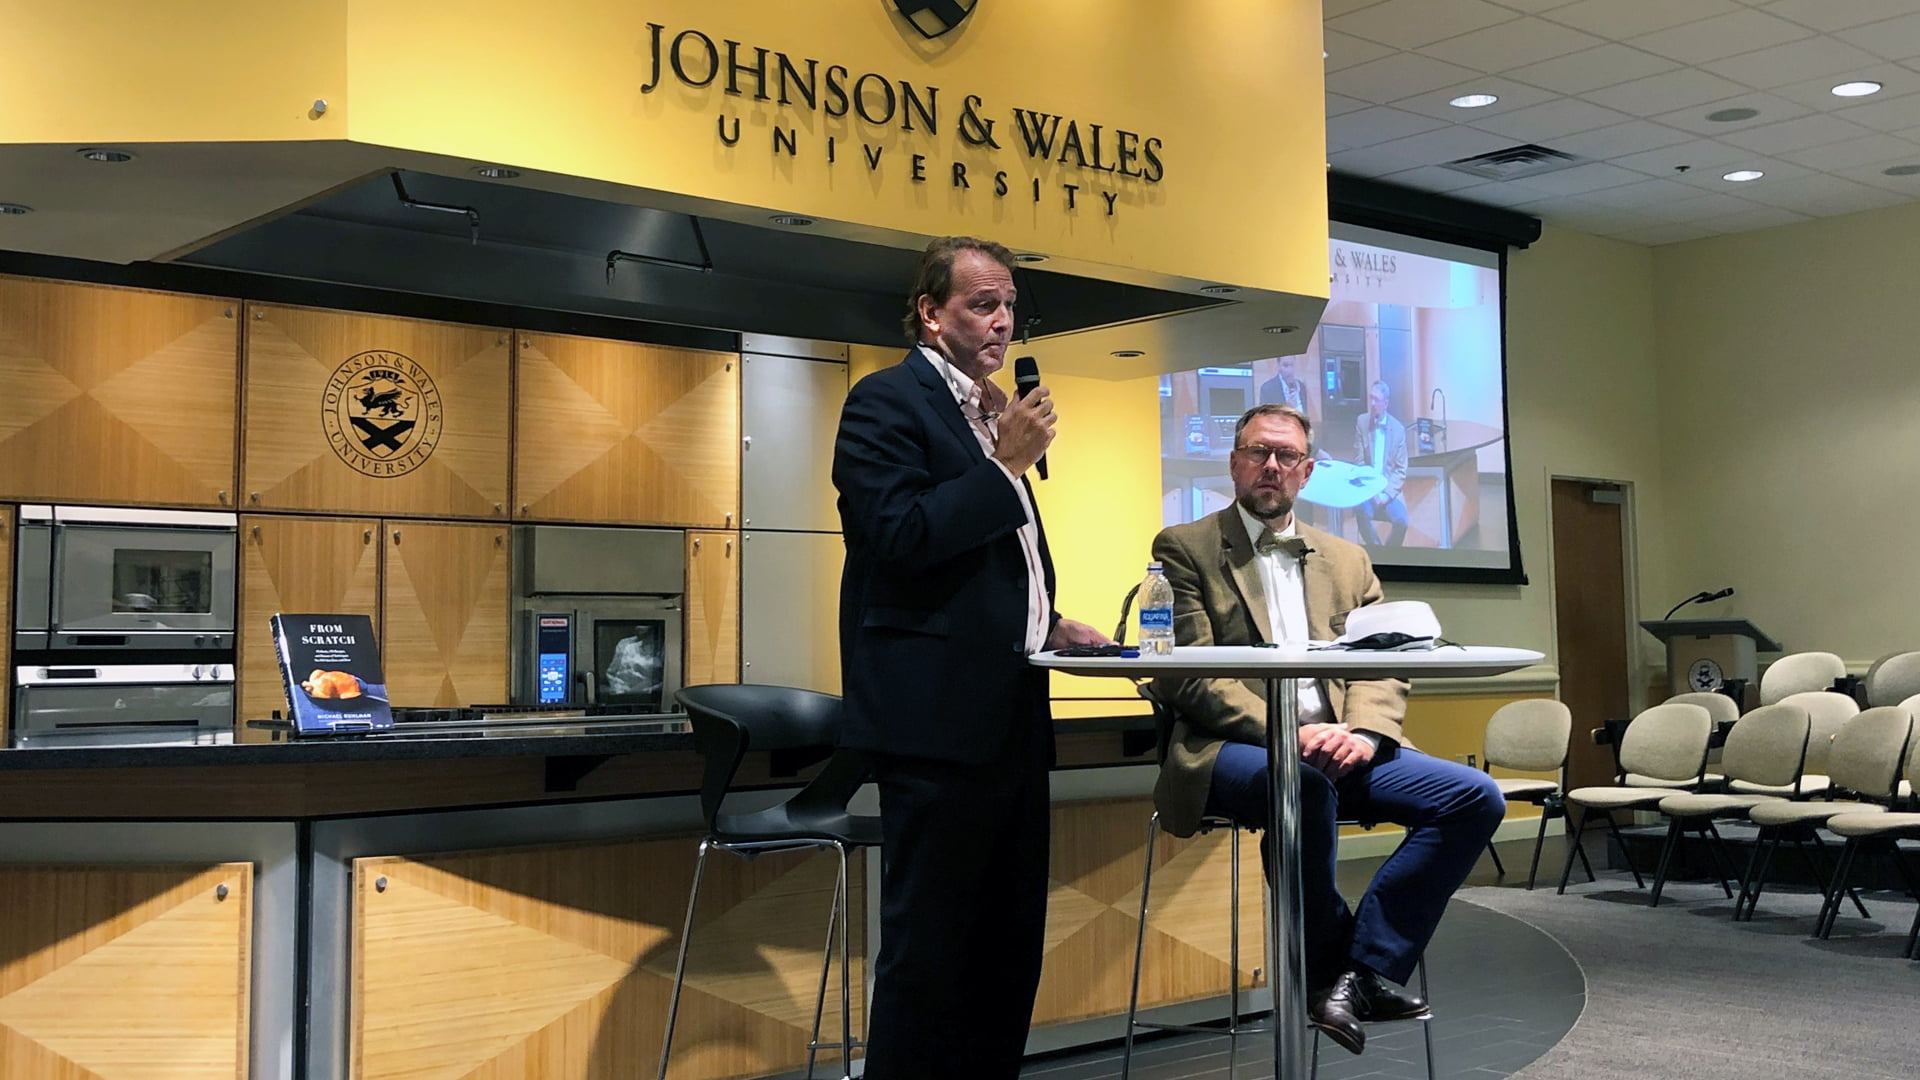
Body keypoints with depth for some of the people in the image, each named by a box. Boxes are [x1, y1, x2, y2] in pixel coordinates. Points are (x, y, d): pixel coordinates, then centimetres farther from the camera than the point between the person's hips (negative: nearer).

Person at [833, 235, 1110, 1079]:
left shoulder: (993, 413, 21)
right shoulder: (887, 401, -5)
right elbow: (898, 537, -19)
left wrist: (1046, 622, 13)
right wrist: (1006, 462, -15)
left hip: (1012, 711, 9)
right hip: (937, 715, -9)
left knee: (1011, 945, 13)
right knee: (926, 948, -3)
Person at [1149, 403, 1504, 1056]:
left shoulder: (1347, 560, 22)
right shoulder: (1186, 548, 6)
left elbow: (1385, 666, 11)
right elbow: (1188, 675, -7)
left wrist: (1363, 734, -12)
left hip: (1337, 749, 6)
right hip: (1233, 749, -5)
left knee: (1475, 797, -14)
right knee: (1303, 783, -38)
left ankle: (1365, 969, -15)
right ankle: (1327, 969, -15)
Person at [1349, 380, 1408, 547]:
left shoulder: (1398, 428, 1)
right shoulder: (1361, 422, 2)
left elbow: (1401, 470, 2)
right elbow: (1359, 461, 0)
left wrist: (1387, 494, -12)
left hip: (1390, 490, 0)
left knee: (1401, 521, -25)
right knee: (1361, 511, -30)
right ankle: (1376, 550, -7)